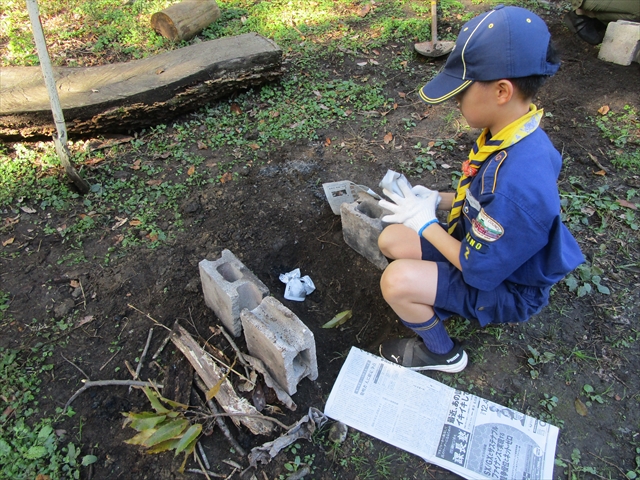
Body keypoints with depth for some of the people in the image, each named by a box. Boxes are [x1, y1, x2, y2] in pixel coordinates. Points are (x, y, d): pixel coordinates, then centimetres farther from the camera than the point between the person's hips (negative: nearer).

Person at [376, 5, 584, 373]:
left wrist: (426, 222, -16)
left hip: (505, 287, -8)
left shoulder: (519, 180, -38)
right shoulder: (510, 135, -10)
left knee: (397, 281, -25)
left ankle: (443, 353, 5)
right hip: (479, 245, 8)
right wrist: (436, 200, -5)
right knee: (391, 240, 1)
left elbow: (479, 270, -27)